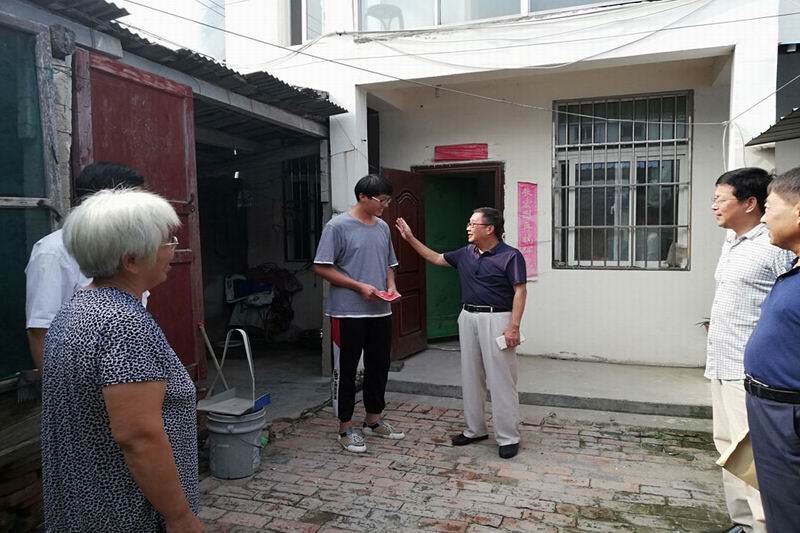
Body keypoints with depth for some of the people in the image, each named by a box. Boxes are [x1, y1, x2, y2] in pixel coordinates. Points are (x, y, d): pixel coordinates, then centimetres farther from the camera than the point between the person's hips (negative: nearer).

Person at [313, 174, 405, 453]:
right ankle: (346, 428, 19)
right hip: (348, 313, -7)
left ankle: (374, 420, 32)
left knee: (379, 367, 15)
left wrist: (391, 286, -1)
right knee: (345, 371, 4)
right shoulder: (338, 226, -11)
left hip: (380, 312, 7)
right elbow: (321, 267, -13)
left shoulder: (383, 227, 10)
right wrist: (359, 286, -18)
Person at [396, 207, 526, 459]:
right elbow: (436, 259, 21)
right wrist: (410, 238, 16)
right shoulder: (465, 254, 10)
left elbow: (520, 292, -12)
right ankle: (475, 429, 26)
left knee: (501, 380, -3)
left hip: (497, 320, -7)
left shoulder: (510, 256, -9)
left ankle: (508, 438, 8)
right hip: (468, 318, 7)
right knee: (471, 377, 13)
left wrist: (514, 326, -19)